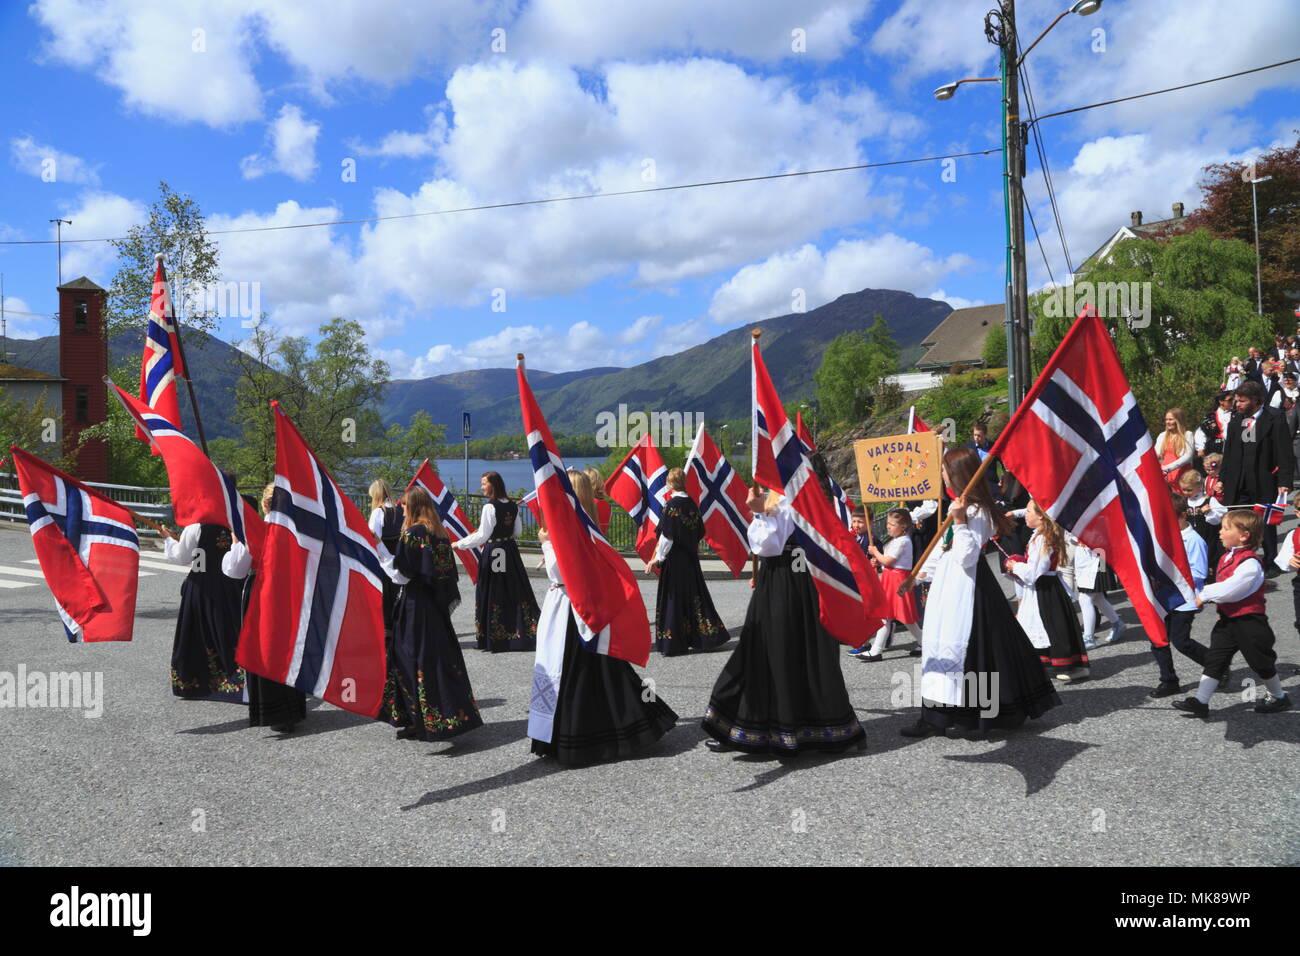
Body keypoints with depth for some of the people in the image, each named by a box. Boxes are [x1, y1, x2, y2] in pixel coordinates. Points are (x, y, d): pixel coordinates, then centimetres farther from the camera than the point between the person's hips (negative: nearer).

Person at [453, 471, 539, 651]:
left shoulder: (490, 507, -15)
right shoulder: (512, 506, 6)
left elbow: (482, 535, -16)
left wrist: (459, 544, -7)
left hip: (493, 553, -7)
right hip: (510, 551, 7)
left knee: (493, 593, 1)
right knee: (515, 589, 12)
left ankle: (494, 640, 5)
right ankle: (525, 636, 15)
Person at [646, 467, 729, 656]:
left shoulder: (672, 505, -14)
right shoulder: (691, 503, 5)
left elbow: (667, 536, -16)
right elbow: (700, 531, 10)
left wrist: (657, 558, -11)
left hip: (674, 558, -6)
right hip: (691, 558, 6)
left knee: (673, 597, 0)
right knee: (695, 595, 14)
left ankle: (673, 643, 3)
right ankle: (706, 635, 17)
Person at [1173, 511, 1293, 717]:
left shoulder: (1250, 563, -22)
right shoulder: (1227, 557, 7)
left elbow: (1230, 589, -27)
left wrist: (1205, 594, -18)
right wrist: (1205, 596, 3)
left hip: (1249, 621, -8)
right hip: (1228, 620, 8)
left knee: (1260, 661, 10)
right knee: (1214, 659, 2)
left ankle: (1278, 696, 33)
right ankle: (1200, 701, 1)